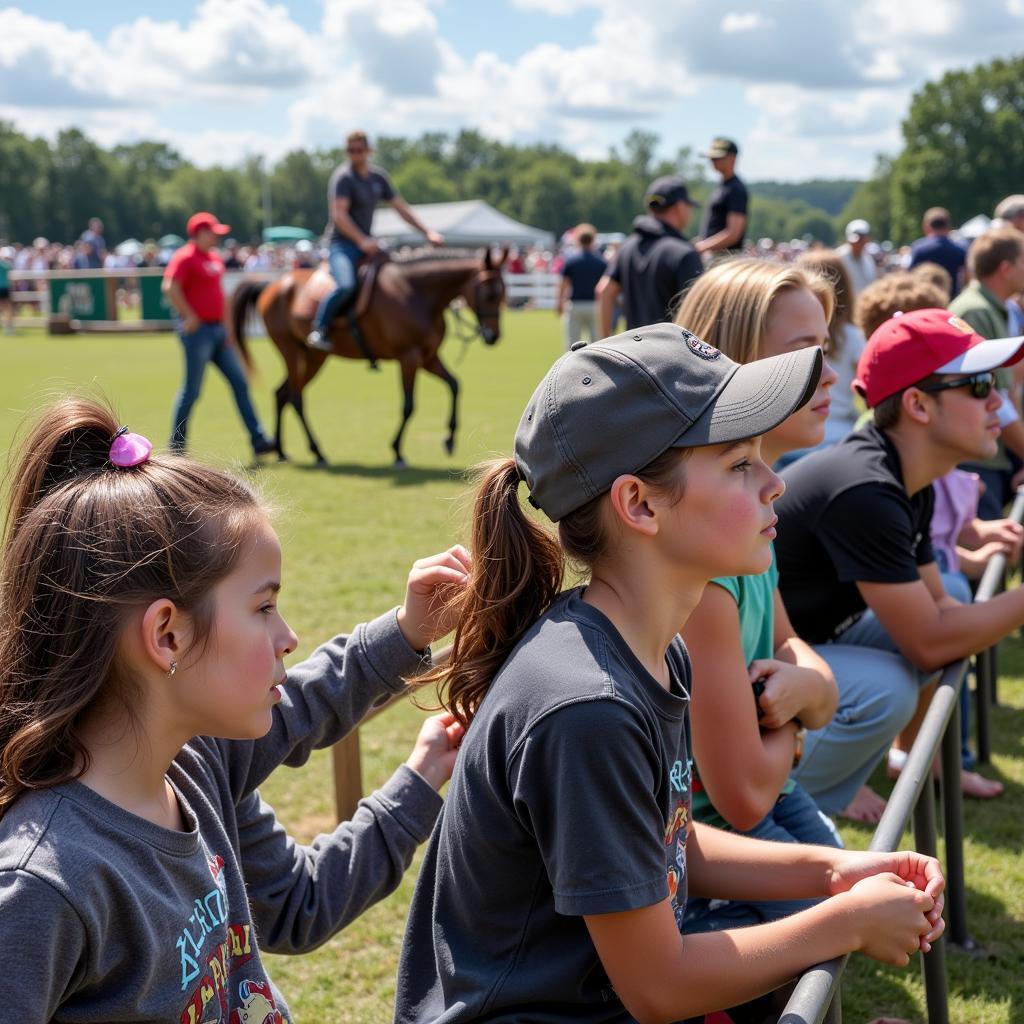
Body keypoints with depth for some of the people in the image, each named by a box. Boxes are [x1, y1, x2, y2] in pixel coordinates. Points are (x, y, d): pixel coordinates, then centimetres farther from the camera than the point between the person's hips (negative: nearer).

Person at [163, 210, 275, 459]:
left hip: (218, 330, 9)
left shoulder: (214, 258, 16)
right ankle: (176, 446, 9)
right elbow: (170, 288, -22)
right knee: (192, 390, -2)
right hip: (198, 330, -9)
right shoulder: (185, 257, -11)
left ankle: (258, 440, 7)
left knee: (240, 383, 5)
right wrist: (189, 316, -19)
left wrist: (226, 327, 17)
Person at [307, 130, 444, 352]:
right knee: (346, 285, -32)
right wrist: (361, 240, -33)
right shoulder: (343, 177, -11)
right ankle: (318, 330, -18)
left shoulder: (378, 177, 10)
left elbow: (401, 208, 15)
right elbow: (338, 215, -22)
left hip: (367, 244, 8)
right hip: (342, 244, -8)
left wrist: (428, 232, 7)